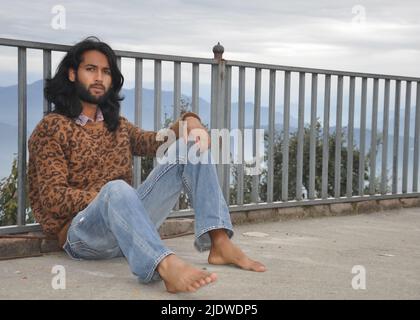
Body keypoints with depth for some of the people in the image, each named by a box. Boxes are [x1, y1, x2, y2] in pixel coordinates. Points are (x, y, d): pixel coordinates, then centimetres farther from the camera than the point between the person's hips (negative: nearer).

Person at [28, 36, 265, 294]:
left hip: (127, 219, 6)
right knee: (117, 189, -40)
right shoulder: (51, 128, 0)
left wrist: (188, 122, -16)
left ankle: (220, 243, -23)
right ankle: (168, 267, -64)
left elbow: (153, 142, 4)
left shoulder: (117, 125, 21)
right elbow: (53, 198, -11)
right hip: (82, 232, -5)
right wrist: (108, 196, -24)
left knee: (191, 146, -7)